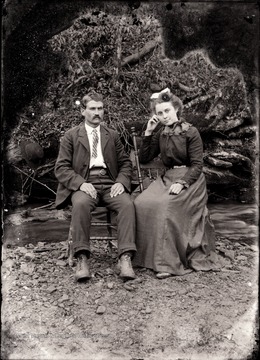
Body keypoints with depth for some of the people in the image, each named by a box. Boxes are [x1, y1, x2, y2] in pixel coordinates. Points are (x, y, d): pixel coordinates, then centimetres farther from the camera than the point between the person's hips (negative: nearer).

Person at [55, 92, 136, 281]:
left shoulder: (113, 135, 19)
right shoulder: (71, 136, 11)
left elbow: (125, 163, 16)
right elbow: (61, 168, 3)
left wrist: (121, 182, -6)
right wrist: (81, 183, -15)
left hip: (110, 184, 2)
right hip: (84, 184, -2)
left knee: (128, 203, -30)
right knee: (81, 203, -37)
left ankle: (125, 258, -32)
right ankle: (82, 259, -30)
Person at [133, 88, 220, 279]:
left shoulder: (191, 132, -4)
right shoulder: (160, 134, 12)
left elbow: (197, 165, -8)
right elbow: (144, 158, 10)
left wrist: (182, 183, -23)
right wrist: (148, 132, 2)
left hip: (189, 179, -5)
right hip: (167, 178, 5)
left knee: (166, 204, -32)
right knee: (142, 203, -22)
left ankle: (169, 262, -23)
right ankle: (147, 255, -12)